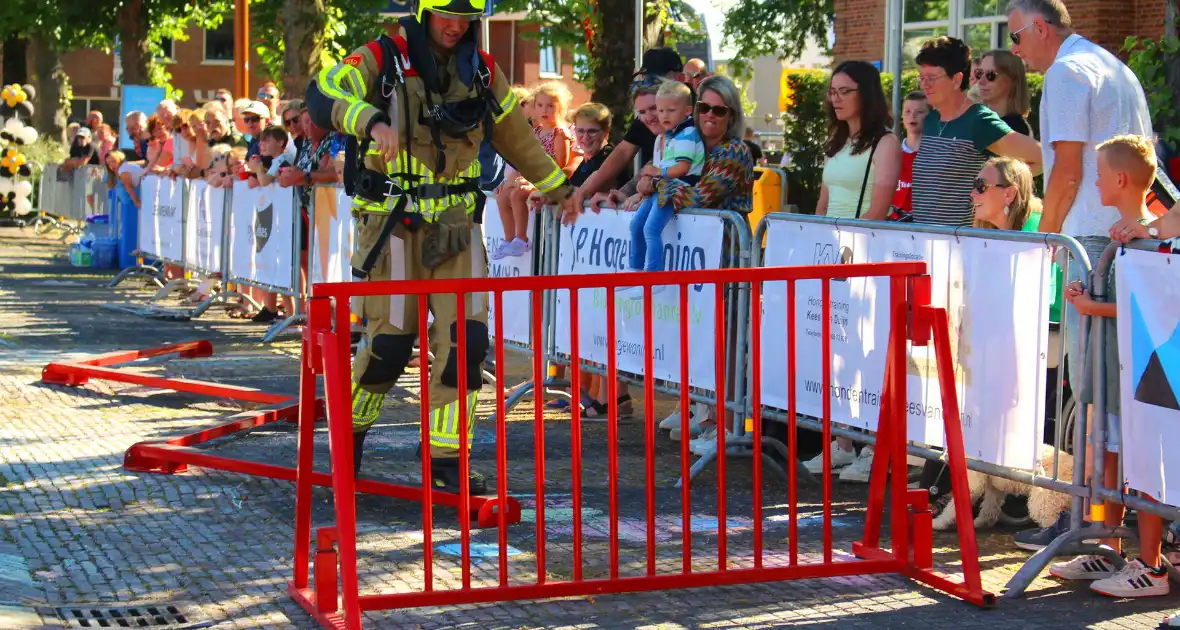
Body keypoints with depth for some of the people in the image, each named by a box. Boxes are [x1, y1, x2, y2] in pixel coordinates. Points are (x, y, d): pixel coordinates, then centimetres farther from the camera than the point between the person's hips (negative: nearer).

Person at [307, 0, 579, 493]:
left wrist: (555, 184, 32)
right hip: (392, 225, -4)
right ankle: (351, 427, 27)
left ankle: (445, 462, 3)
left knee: (466, 337, -7)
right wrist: (372, 120, -44)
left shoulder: (482, 72, 7)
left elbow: (514, 134, 23)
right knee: (390, 342, -2)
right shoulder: (382, 61, -8)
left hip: (454, 224, 4)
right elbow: (322, 96, -25)